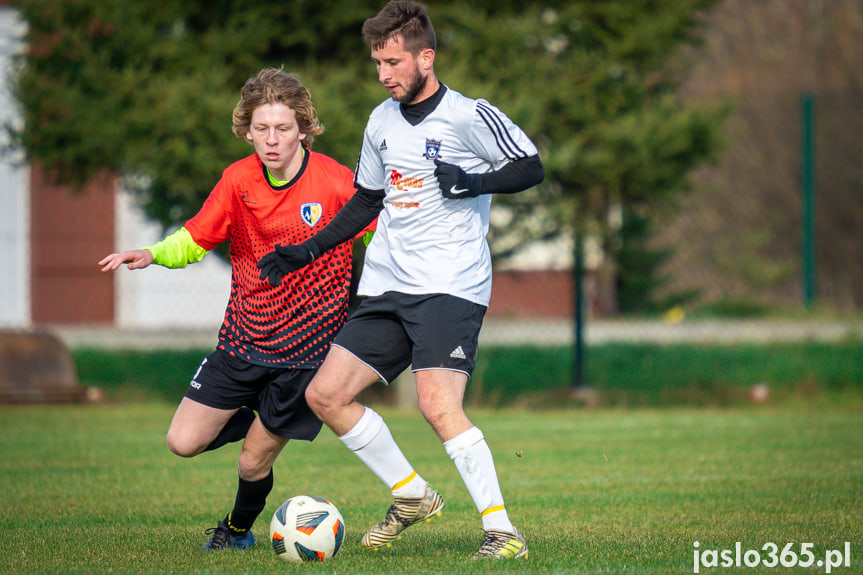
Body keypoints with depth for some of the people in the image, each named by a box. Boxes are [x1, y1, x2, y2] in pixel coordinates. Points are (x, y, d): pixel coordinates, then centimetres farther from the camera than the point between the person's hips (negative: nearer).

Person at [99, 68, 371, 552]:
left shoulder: (335, 183, -15)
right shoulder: (239, 180, -5)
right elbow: (195, 239, 4)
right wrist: (152, 255, -15)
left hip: (305, 346, -4)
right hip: (243, 341, 4)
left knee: (254, 462, -1)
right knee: (184, 443, -2)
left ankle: (239, 530, 32)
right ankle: (254, 419, 28)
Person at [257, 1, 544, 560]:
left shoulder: (469, 116, -7)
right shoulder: (382, 121, 14)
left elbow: (531, 167, -4)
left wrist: (477, 182, -21)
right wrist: (306, 251, 19)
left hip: (451, 287, -8)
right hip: (388, 287, 8)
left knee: (438, 405, -24)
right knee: (325, 395, 2)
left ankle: (503, 530, -19)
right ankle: (412, 495, 17)